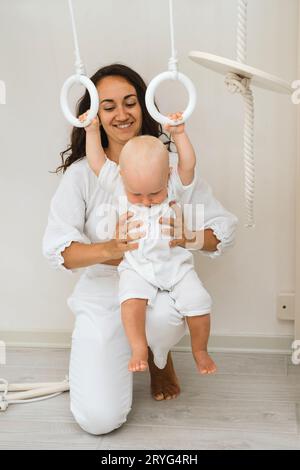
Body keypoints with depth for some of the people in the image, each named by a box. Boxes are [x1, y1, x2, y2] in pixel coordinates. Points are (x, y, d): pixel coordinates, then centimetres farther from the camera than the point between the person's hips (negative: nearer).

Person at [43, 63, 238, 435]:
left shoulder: (171, 164, -3)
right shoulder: (82, 173, -7)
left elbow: (223, 228, -3)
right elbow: (56, 250, -13)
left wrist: (185, 237, -25)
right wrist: (110, 249, -32)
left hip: (160, 287, 1)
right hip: (103, 295, -1)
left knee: (165, 313, -38)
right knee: (99, 419, -13)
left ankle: (159, 357, 3)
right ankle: (112, 353, 23)